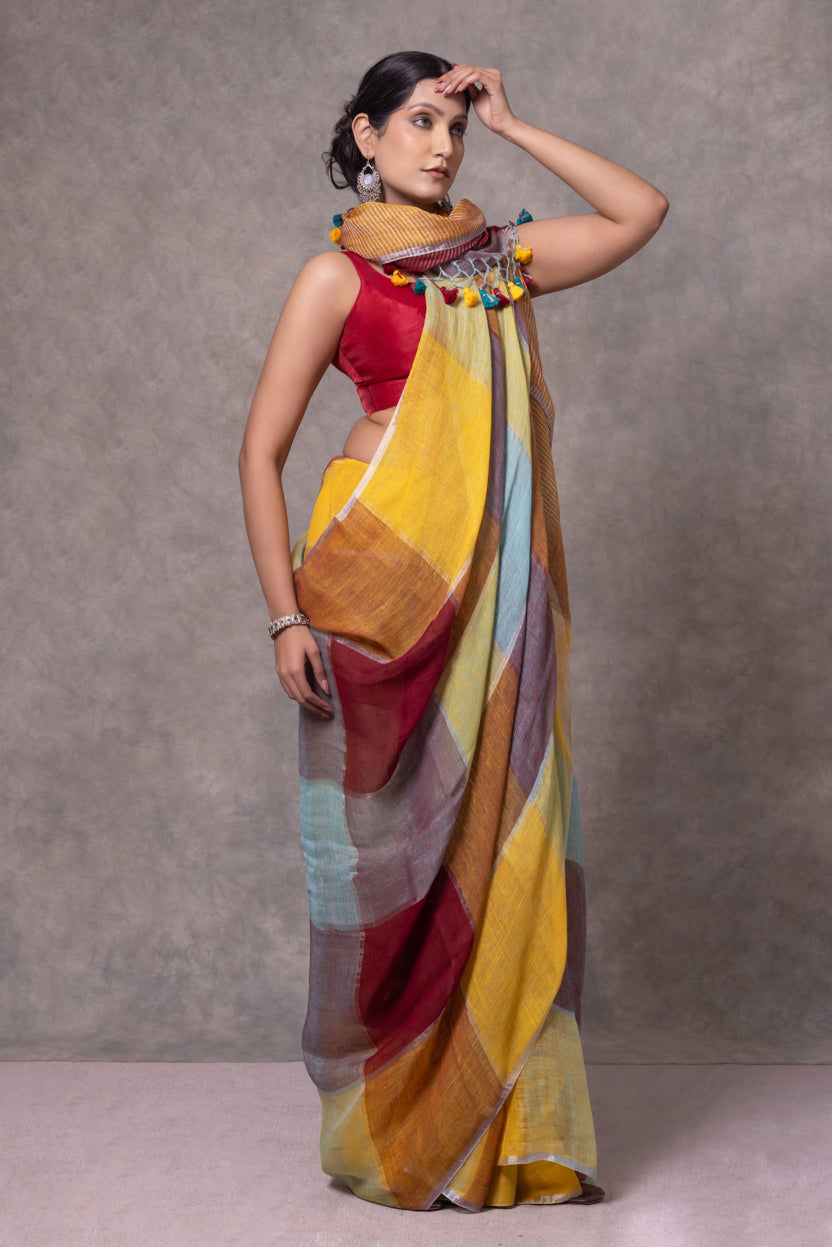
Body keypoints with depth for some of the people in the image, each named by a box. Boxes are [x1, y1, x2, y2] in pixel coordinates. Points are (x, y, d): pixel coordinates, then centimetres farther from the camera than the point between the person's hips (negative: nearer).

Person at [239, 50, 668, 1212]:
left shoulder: (502, 256, 14)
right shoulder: (339, 274, 0)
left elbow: (641, 211, 17)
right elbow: (261, 450, -2)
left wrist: (513, 125, 11)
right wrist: (286, 614, -10)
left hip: (498, 589, 5)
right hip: (383, 576, -4)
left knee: (502, 840, 4)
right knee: (393, 843, 1)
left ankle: (505, 1125, 14)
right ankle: (396, 1126, 15)